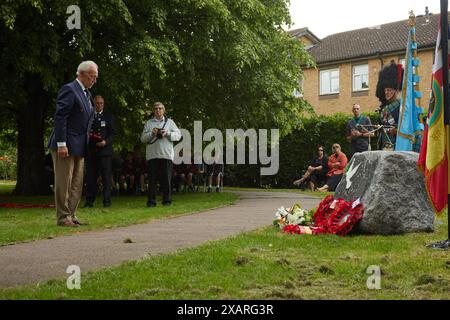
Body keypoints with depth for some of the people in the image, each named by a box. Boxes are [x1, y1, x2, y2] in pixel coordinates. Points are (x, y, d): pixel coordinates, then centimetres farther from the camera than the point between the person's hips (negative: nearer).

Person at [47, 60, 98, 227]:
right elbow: (60, 118, -17)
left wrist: (88, 138, 13)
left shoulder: (86, 93, 17)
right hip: (66, 145, -9)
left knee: (77, 184, 11)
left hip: (79, 147, 9)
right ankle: (63, 217, 3)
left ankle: (71, 215, 17)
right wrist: (61, 144, -21)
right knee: (64, 183, -3)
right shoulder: (69, 90, -11)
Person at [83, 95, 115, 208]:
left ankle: (107, 201, 1)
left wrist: (106, 142, -15)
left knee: (106, 177, -2)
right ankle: (89, 201, 3)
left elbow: (112, 134, 3)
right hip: (91, 151, 2)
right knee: (91, 177, 0)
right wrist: (88, 136, -6)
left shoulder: (109, 117, 10)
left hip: (105, 151, -2)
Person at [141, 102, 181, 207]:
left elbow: (178, 135, 7)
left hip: (166, 155, 0)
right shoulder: (149, 123, 15)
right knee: (152, 179, -1)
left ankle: (167, 200, 6)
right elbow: (143, 138, 9)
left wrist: (168, 134, -8)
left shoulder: (169, 122, 14)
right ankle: (151, 201, 3)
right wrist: (152, 134, -8)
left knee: (166, 179, -2)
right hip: (152, 155, 1)